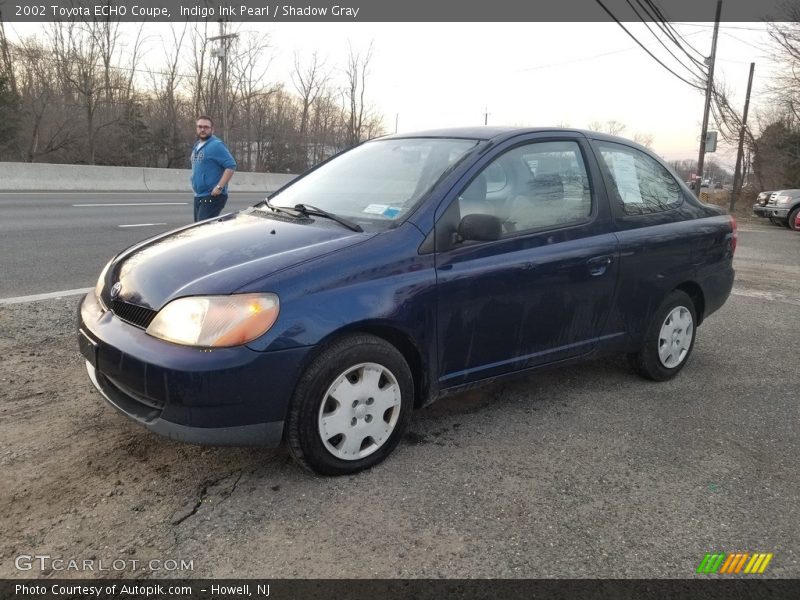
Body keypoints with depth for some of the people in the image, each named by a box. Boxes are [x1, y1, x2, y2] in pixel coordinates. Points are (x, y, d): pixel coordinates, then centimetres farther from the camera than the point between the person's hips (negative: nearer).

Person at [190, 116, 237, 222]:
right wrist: (194, 184, 18)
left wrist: (219, 187, -24)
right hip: (198, 196, 10)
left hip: (213, 197, -10)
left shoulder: (216, 145, -13)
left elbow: (231, 166, -20)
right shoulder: (197, 146, 17)